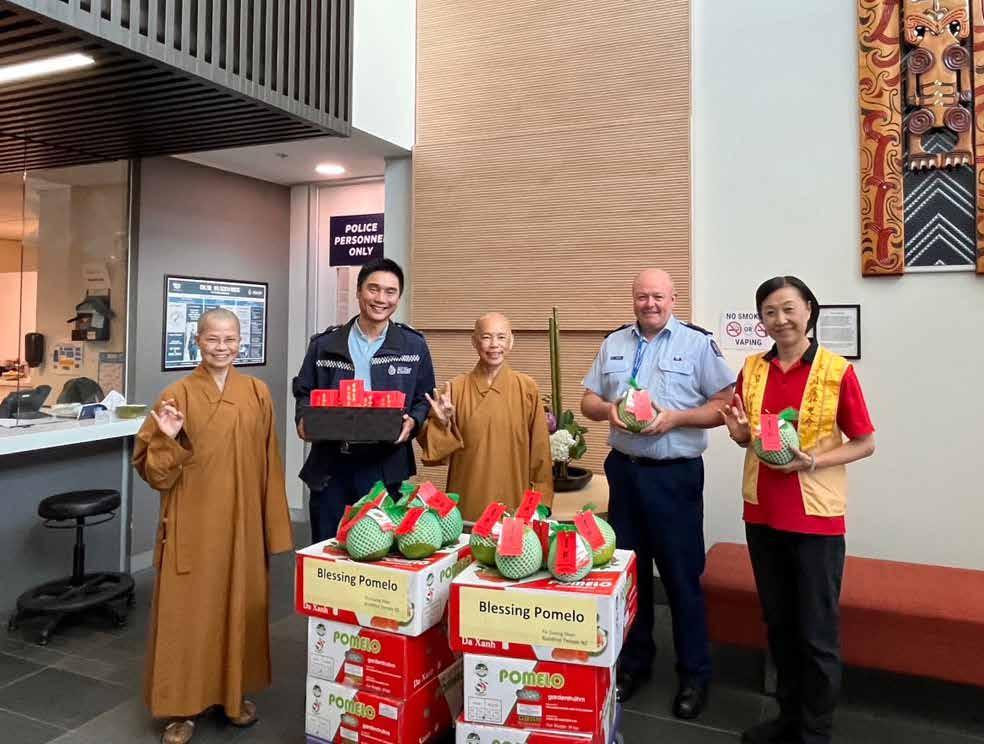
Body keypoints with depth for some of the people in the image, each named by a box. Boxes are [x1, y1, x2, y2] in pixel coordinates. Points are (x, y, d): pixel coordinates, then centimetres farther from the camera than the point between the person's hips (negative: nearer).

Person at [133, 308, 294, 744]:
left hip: (243, 523, 2)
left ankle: (237, 694, 31)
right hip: (192, 524, -2)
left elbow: (269, 466, 4)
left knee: (241, 605, 12)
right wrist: (168, 440, -22)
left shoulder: (258, 393, 1)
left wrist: (274, 527, 3)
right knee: (187, 610, 5)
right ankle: (181, 707, 22)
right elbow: (150, 469, -2)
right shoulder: (177, 395, -5)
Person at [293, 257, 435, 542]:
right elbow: (304, 391, 13)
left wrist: (412, 421, -12)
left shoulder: (414, 347, 3)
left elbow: (424, 399, 7)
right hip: (329, 466, 1)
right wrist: (303, 420, -6)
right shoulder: (324, 344, 6)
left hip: (384, 466, -1)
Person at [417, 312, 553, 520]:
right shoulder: (456, 388, -3)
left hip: (515, 505, 0)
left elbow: (540, 451, 2)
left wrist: (541, 504, 2)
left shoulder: (527, 388, -3)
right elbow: (436, 450, 2)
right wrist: (442, 423, -16)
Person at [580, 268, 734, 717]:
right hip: (623, 470, 5)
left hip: (675, 474, -4)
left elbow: (725, 406, -7)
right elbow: (588, 400, 12)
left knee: (682, 575, 3)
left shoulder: (698, 343, -4)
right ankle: (634, 661, 31)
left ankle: (694, 674, 21)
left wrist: (675, 417, -19)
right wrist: (609, 409, -10)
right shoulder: (613, 344, 10)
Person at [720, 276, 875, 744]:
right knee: (778, 623, 17)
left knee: (817, 631, 6)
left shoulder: (837, 370, -10)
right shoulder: (752, 369, 3)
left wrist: (813, 461, -20)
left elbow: (865, 443, -4)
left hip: (816, 516, -4)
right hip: (762, 512, 5)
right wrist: (740, 433, -10)